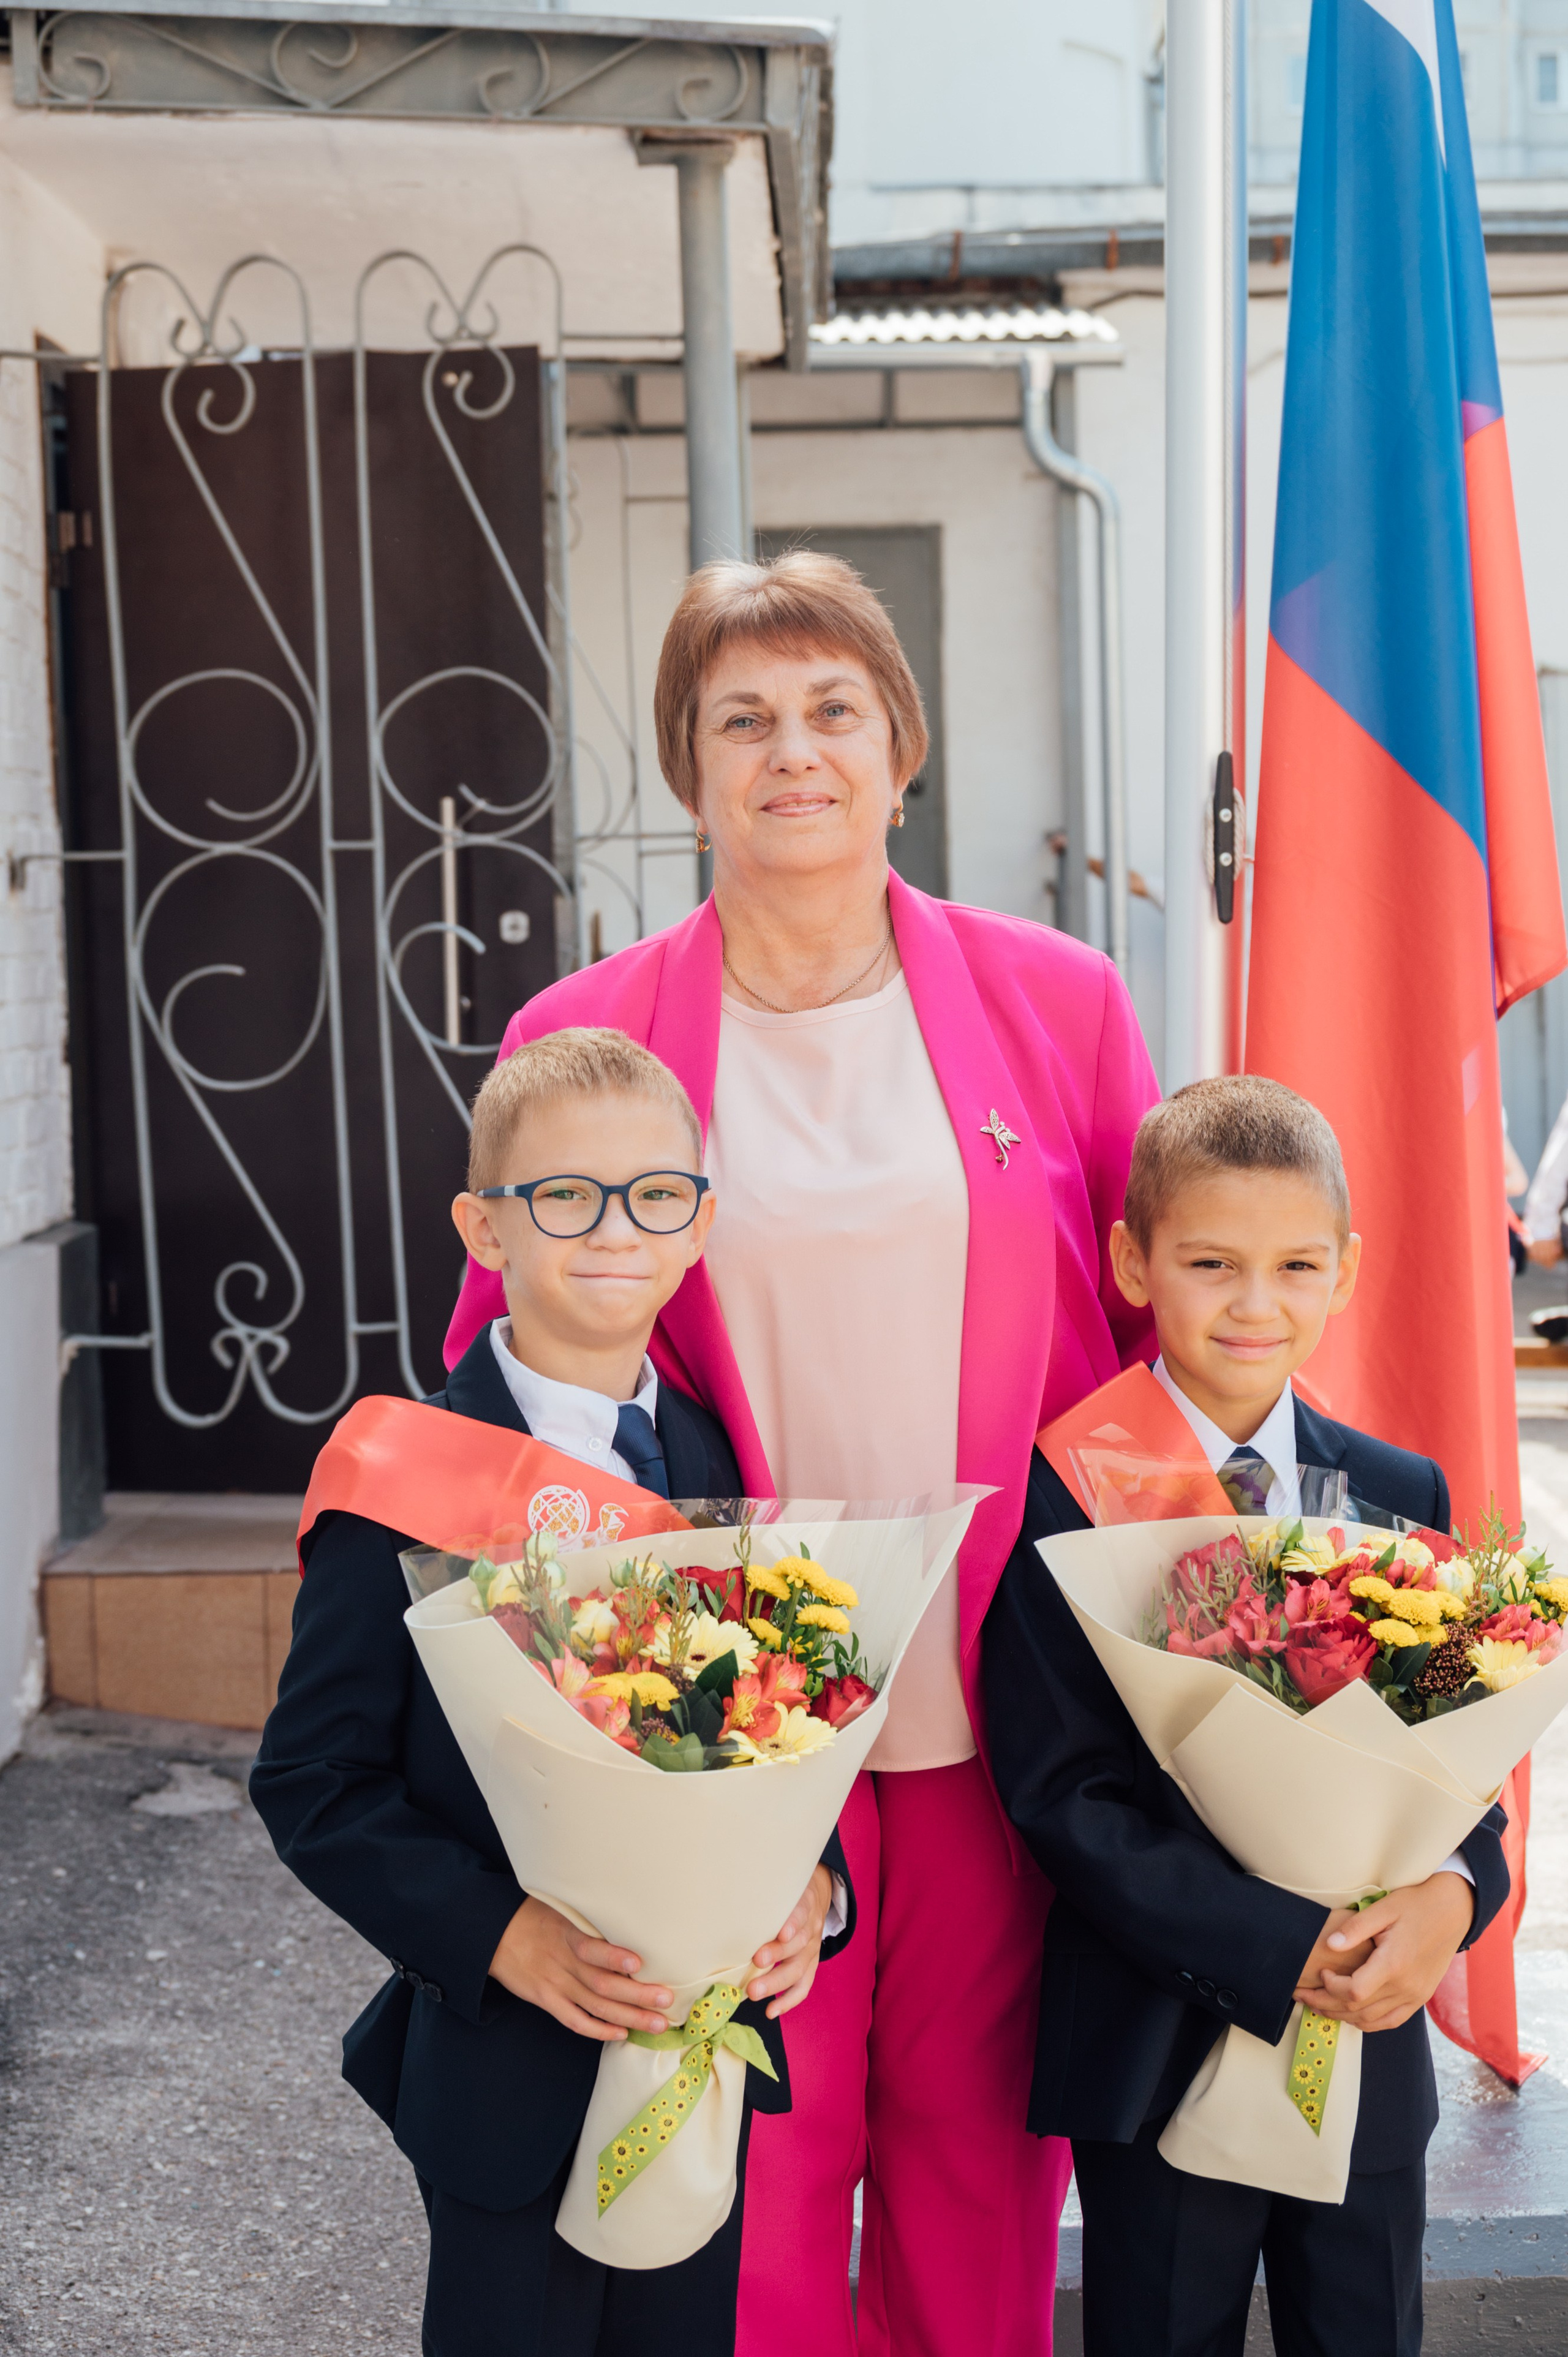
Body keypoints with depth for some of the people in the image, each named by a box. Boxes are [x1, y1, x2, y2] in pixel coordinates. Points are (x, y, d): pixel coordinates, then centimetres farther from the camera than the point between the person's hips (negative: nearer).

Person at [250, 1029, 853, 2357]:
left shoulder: (720, 1459, 1)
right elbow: (313, 1778, -12)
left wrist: (811, 1886, -11)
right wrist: (509, 1938, -22)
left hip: (710, 2043, 4)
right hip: (508, 2073, -4)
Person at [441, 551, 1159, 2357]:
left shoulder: (1057, 1002, 2)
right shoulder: (584, 1038, -2)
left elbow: (1148, 1327, 7)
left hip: (997, 1698, 1)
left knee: (977, 2121, 14)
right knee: (758, 2152, 10)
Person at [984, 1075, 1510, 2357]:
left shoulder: (1405, 1496, 3)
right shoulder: (1062, 1498, -11)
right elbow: (1061, 1793, -13)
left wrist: (1451, 1893, -17)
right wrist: (1284, 1945, -19)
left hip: (1375, 2034, 4)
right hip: (1158, 2043, -3)